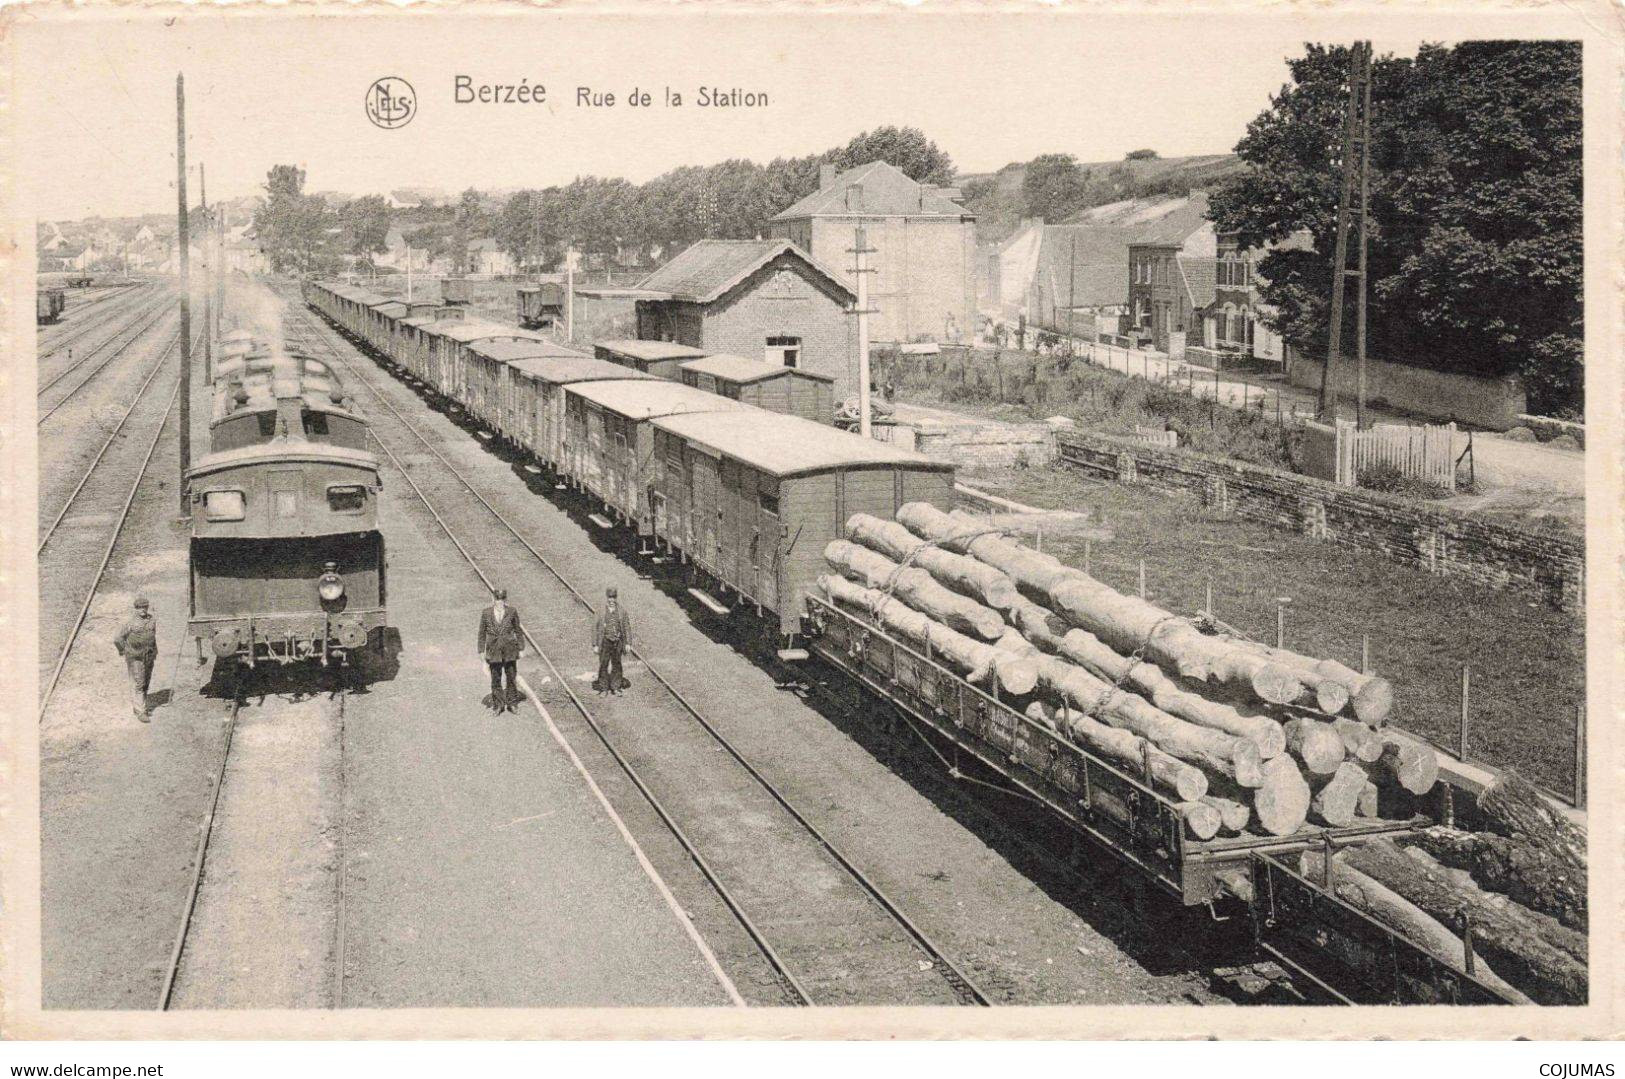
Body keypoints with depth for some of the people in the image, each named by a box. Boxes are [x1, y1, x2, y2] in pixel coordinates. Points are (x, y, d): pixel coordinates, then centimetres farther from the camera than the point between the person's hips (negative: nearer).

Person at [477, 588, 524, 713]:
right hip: (494, 650, 0)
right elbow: (482, 633, 3)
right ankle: (497, 704, 20)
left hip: (510, 650, 0)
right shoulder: (486, 613, -5)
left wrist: (521, 648, 6)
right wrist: (482, 651, 4)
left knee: (511, 677, 7)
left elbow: (518, 631, 4)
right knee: (496, 679, 7)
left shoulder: (512, 612, -6)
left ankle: (512, 703, 22)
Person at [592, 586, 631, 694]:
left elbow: (627, 628, 6)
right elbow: (595, 629, 2)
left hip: (617, 642, 1)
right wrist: (595, 645, -2)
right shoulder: (601, 613, 0)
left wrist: (628, 643, 0)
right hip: (605, 642, -1)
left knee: (616, 665, 7)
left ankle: (616, 688, 16)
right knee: (603, 665, -2)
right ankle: (604, 688, 6)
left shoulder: (622, 613, 4)